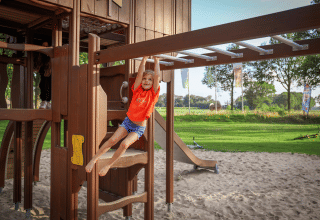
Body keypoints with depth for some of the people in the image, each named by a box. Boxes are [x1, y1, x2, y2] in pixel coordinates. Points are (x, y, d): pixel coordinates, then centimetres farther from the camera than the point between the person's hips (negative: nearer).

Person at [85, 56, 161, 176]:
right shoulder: (137, 90, -2)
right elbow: (140, 73, -13)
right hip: (128, 121, 2)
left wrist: (156, 60, -9)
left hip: (139, 127, -2)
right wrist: (144, 58, -11)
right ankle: (94, 158, 4)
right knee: (112, 140, -15)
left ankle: (109, 165, -3)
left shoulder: (153, 94, -7)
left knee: (124, 144, -23)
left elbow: (157, 75, -17)